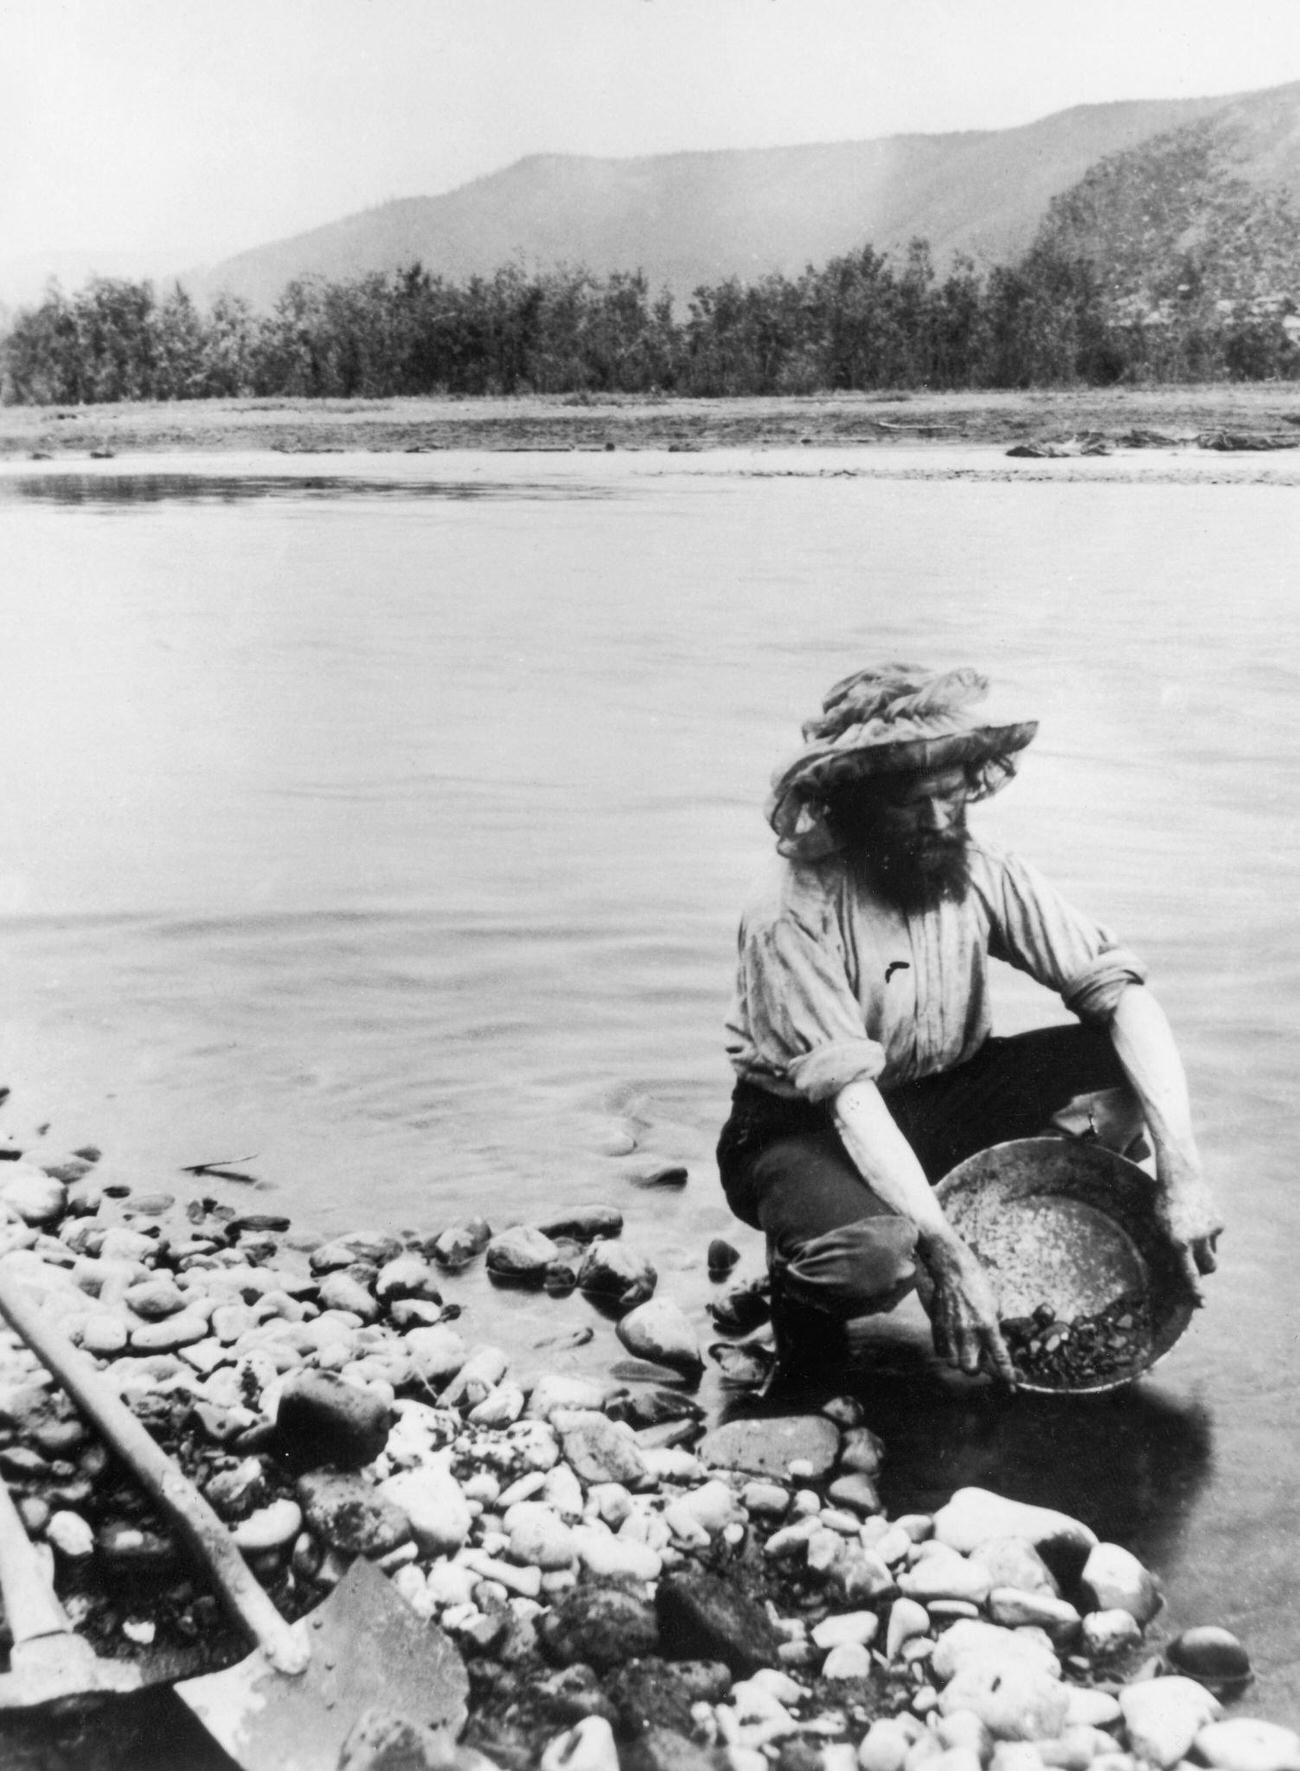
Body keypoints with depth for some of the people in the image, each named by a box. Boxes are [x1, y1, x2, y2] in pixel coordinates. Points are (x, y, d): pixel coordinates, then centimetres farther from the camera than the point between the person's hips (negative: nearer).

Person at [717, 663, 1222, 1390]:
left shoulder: (985, 874, -12)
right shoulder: (794, 915, -26)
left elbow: (1123, 993, -18)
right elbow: (849, 1097, -31)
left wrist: (1181, 1168, -30)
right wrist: (947, 1254, -39)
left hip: (941, 1100, 5)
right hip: (804, 1130, -5)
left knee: (1124, 1067, -17)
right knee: (876, 1249, -38)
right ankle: (805, 1283, 0)